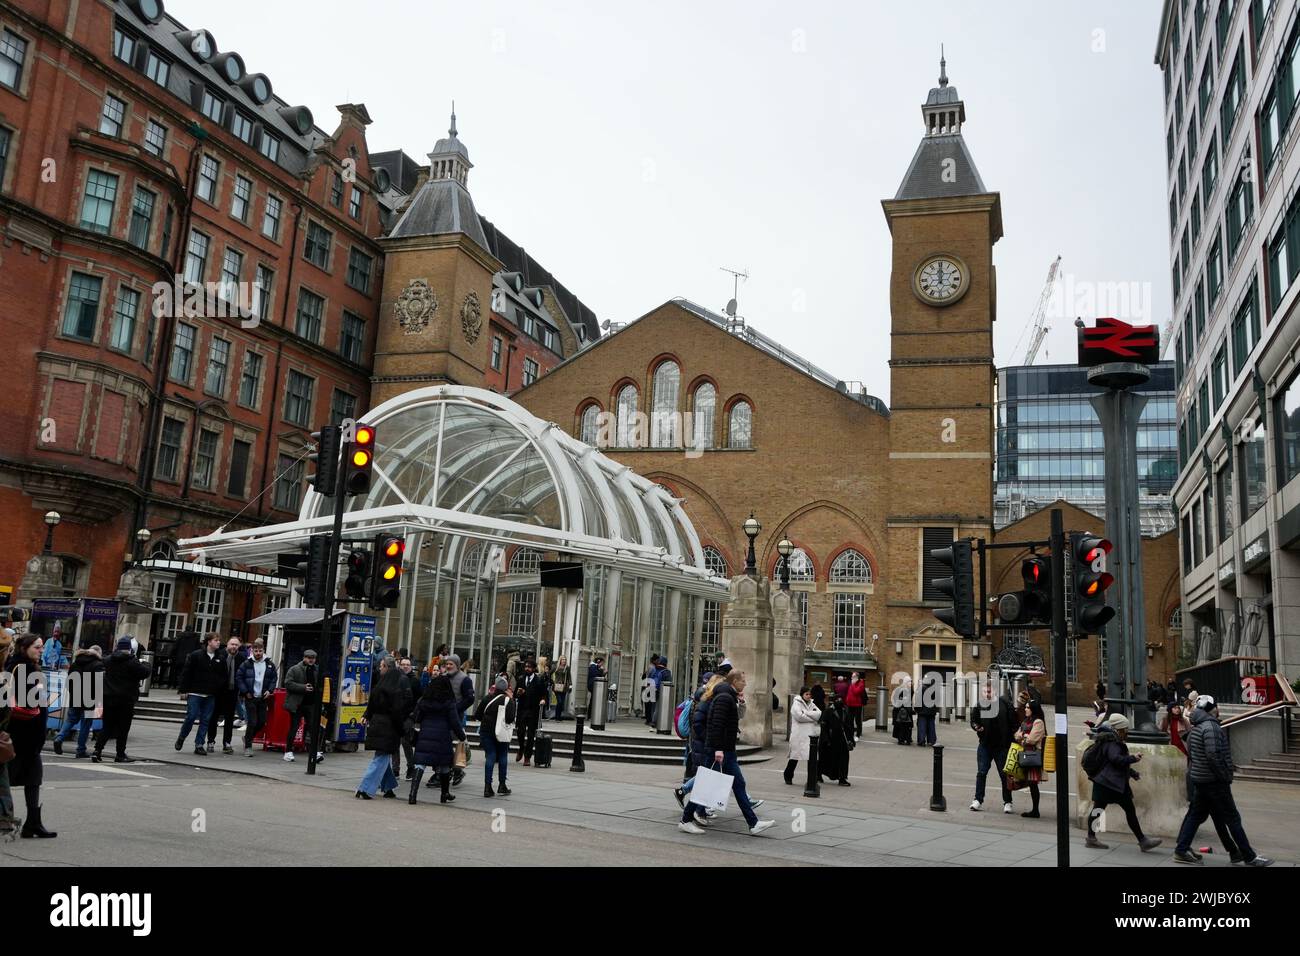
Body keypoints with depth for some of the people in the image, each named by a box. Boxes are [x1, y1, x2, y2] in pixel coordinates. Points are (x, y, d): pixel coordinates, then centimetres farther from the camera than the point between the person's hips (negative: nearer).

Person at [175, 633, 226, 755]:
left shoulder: (221, 659, 8)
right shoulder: (196, 655, -4)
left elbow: (223, 676, 13)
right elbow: (186, 672, -4)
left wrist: (218, 688, -4)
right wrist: (184, 690, -7)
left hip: (210, 696, 4)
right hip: (195, 693, -4)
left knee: (205, 720, 3)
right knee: (191, 717, -4)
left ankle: (199, 745, 9)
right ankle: (181, 738, 20)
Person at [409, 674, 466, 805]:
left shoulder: (422, 701, 7)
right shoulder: (449, 703, -3)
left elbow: (415, 719, 9)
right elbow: (455, 723, -3)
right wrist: (462, 736, 9)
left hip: (424, 736, 2)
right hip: (442, 739, -2)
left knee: (420, 764, -2)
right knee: (444, 766, 14)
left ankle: (413, 794, -17)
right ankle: (445, 794, 28)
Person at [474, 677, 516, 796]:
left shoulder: (487, 698, 1)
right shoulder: (508, 700, -8)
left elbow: (477, 716, 2)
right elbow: (510, 719, -15)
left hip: (486, 732, 2)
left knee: (490, 757, 4)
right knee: (503, 757, 13)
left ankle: (487, 787, -4)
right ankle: (502, 785, 15)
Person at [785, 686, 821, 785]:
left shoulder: (811, 704, 16)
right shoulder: (796, 704, -2)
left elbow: (819, 714, 0)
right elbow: (799, 716, -17)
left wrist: (806, 713, -11)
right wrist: (813, 718, -6)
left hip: (811, 733, 5)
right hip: (799, 735, -5)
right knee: (795, 755, 1)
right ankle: (788, 776, 18)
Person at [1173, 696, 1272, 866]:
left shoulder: (1195, 728, 12)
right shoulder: (1211, 727, -19)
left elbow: (1189, 751, 18)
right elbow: (1213, 755, -25)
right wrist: (1225, 776, -16)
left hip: (1199, 780, 9)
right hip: (1214, 781, -9)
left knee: (1195, 815, 12)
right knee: (1232, 818, 1)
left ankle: (1182, 850, 12)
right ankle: (1250, 857, 10)